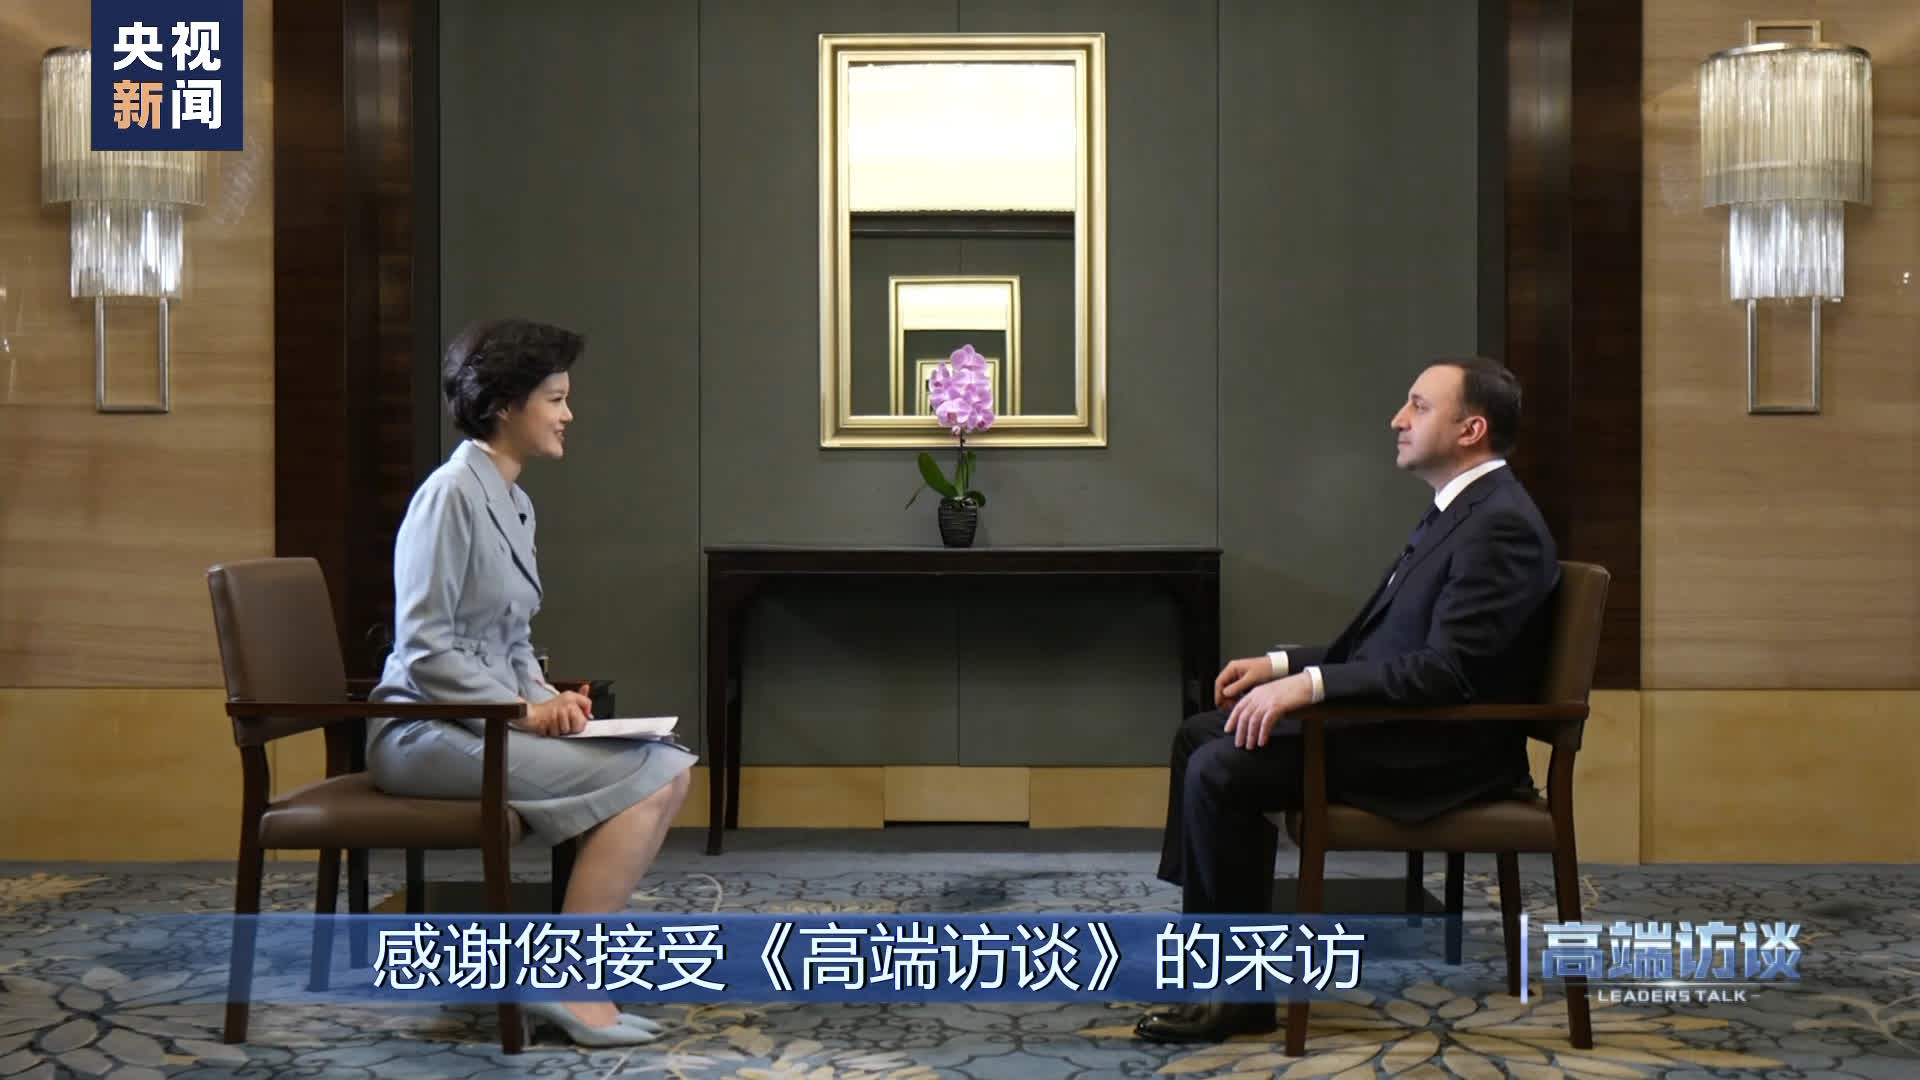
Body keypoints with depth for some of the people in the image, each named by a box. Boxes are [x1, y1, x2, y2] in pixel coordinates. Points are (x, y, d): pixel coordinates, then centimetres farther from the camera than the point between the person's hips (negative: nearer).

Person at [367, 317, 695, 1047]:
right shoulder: (451, 494, -15)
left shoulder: (514, 502, 14)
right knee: (642, 781, -19)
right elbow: (423, 649, -18)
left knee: (667, 769, -5)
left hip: (488, 716, 9)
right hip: (429, 728, -9)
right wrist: (524, 711, -19)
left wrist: (545, 698, 0)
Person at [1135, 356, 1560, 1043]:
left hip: (1442, 747, -11)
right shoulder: (1459, 511, 15)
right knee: (1201, 736, 7)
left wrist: (1308, 685, -28)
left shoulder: (1500, 524, -18)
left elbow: (1448, 670, -26)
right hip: (1398, 721, 11)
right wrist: (1284, 664, 8)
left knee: (1221, 769, -20)